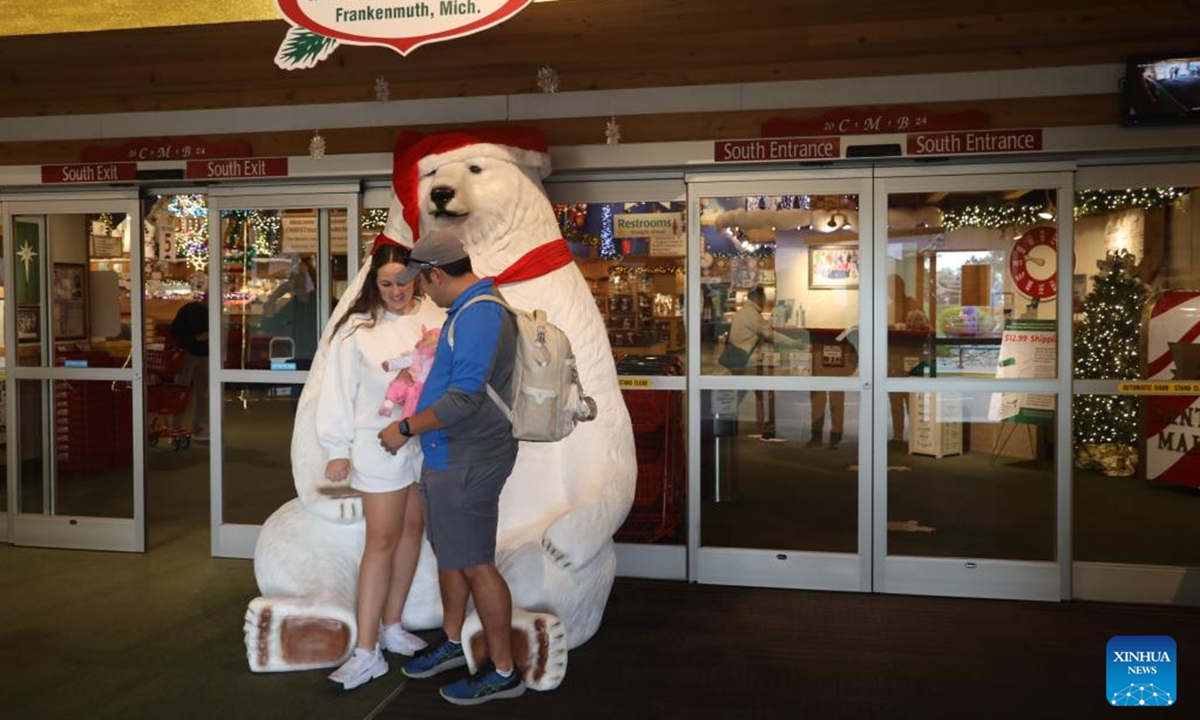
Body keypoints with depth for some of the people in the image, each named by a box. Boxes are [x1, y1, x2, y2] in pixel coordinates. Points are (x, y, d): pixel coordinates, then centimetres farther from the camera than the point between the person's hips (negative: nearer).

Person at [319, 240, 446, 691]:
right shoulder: (357, 328, -5)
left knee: (411, 532, 13)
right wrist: (337, 450, -4)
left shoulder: (435, 318, 0)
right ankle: (367, 651, 5)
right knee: (381, 541, -2)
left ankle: (391, 626, 28)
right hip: (380, 445, -3)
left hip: (428, 440, 3)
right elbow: (338, 389, -3)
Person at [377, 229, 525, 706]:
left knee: (474, 564, 0)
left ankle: (503, 673, 15)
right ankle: (452, 645, 39)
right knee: (448, 552, 21)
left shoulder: (479, 316, -22)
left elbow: (464, 399, -27)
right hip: (450, 456, 10)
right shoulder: (468, 310, 11)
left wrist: (405, 429, -16)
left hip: (467, 462, -10)